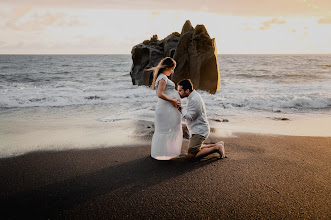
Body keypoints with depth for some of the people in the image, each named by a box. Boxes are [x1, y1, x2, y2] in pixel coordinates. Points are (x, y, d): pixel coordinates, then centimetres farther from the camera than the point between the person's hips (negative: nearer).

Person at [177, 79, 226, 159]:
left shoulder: (194, 100, -25)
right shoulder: (193, 95, 8)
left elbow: (190, 117, -21)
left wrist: (180, 108, -19)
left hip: (199, 131, -11)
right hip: (196, 129, 11)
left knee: (191, 155, -13)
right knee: (195, 149, 24)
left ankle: (217, 148, -4)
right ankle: (218, 144, 22)